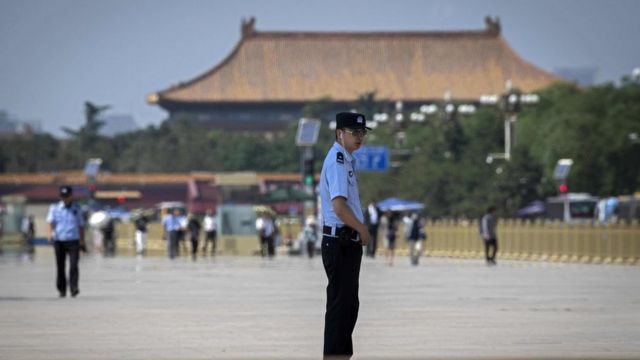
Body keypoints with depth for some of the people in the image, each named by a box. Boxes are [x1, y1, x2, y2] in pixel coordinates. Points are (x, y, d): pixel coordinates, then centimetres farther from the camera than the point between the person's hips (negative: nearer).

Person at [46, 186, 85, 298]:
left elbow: (81, 225, 17)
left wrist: (82, 239, 9)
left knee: (74, 265, -14)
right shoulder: (54, 208, 8)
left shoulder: (76, 209, 11)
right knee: (60, 266, 4)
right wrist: (50, 233, -24)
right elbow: (50, 221, -6)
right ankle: (61, 289, 15)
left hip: (73, 241, -1)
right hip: (59, 241, 1)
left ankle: (74, 288, -18)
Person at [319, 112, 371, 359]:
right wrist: (363, 230, -13)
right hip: (339, 241, -10)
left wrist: (360, 232, 10)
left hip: (349, 241, 10)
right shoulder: (337, 160, -16)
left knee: (349, 302, 14)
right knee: (340, 303, -7)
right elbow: (339, 207, -24)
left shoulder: (347, 159, 15)